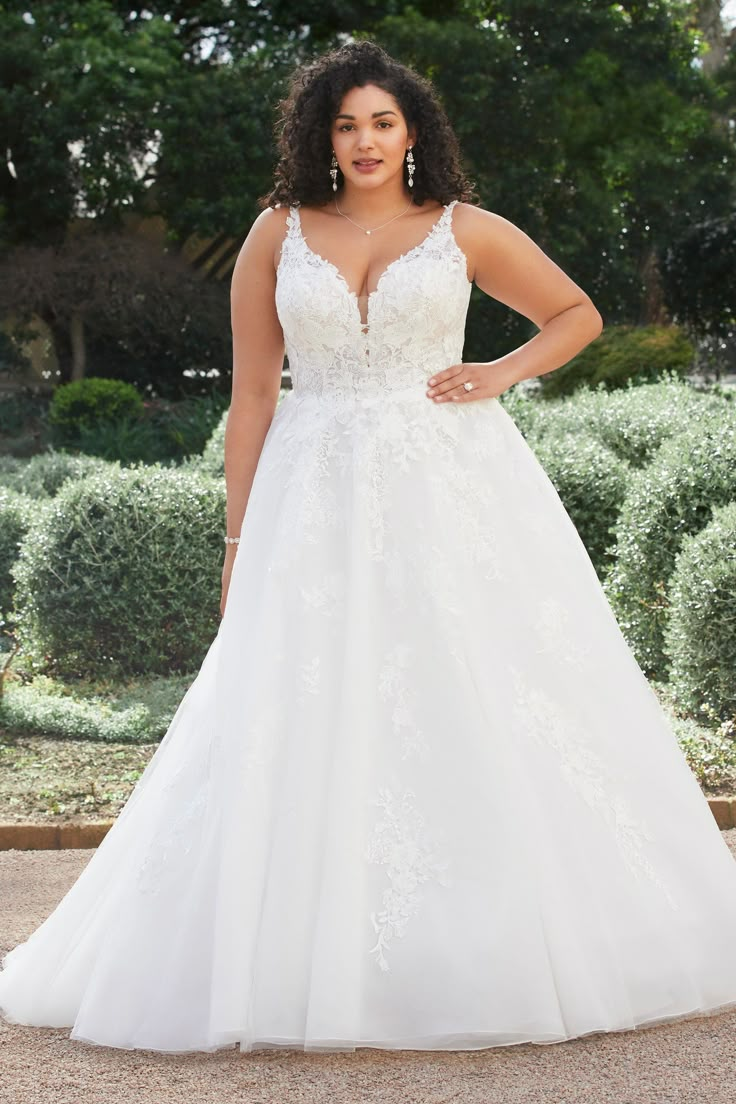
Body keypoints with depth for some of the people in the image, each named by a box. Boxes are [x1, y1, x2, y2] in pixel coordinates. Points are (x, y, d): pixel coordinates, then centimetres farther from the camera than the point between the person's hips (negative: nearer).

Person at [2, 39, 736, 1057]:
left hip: (457, 489, 0)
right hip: (322, 503, 1)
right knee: (314, 726, -2)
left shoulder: (465, 230, 6)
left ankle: (516, 953, 11)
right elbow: (252, 393, 8)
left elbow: (578, 314, 18)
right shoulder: (278, 237, 7)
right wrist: (240, 539, 4)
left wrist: (503, 372, -1)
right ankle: (311, 968, 6)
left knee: (491, 701, -2)